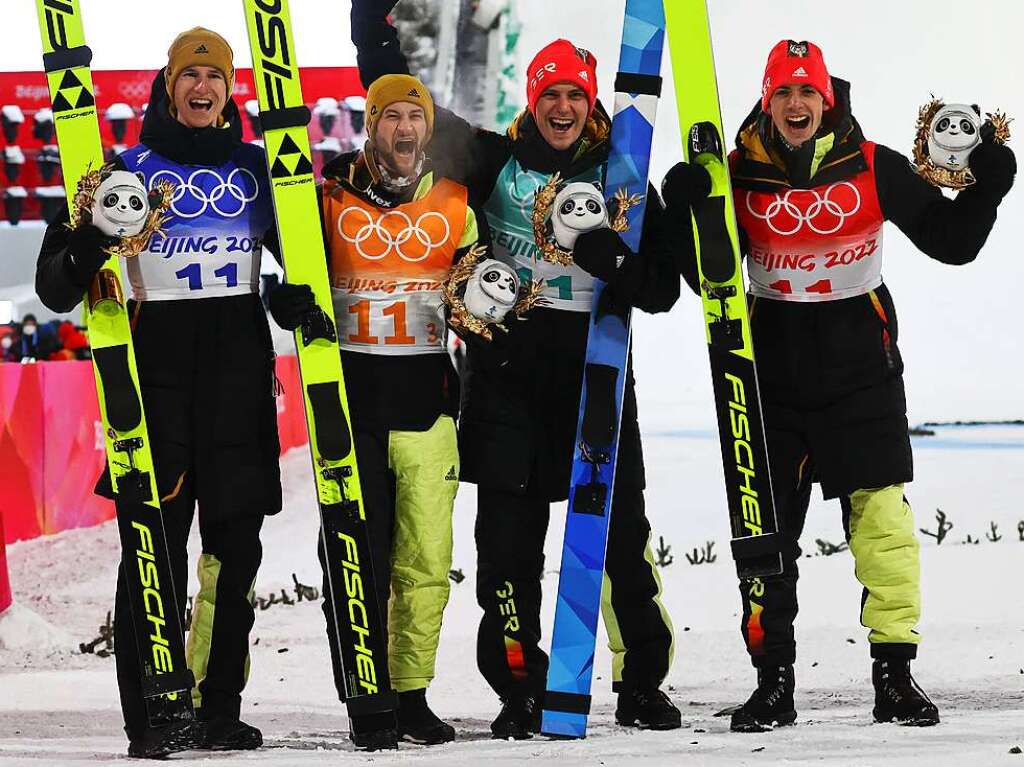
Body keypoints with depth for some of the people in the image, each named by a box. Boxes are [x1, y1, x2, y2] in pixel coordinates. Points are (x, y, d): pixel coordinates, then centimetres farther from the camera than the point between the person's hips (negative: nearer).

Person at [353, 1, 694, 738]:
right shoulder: (496, 161, 5)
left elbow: (659, 290, 1)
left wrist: (605, 254, -17)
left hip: (595, 368, 0)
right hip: (507, 366, 0)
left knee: (622, 529, -1)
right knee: (510, 533, -1)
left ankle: (643, 683, 9)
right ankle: (519, 688, 7)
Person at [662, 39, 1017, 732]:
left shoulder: (874, 168, -3)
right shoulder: (740, 176, -1)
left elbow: (952, 241, 2)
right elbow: (710, 279, -1)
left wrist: (987, 187, -15)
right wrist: (687, 215, -17)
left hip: (861, 363, -1)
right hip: (775, 364, 1)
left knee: (882, 517, -9)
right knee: (766, 525, 3)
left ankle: (895, 674, -1)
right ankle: (773, 682, 11)